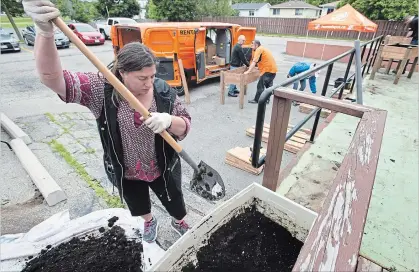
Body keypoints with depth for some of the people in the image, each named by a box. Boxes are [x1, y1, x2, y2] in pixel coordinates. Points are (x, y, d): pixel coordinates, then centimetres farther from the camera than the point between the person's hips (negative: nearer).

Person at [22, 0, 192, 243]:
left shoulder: (164, 92, -17)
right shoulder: (102, 90, -20)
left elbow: (186, 125, -13)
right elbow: (52, 78, -31)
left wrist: (168, 120, -36)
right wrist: (45, 32, -48)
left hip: (163, 169, 0)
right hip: (125, 173, 1)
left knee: (174, 202, 24)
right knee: (138, 208, 29)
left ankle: (181, 224, 59)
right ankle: (149, 223, 65)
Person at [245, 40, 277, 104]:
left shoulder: (259, 49, -12)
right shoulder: (262, 49, 18)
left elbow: (254, 62, -21)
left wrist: (248, 71, -25)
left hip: (268, 70, -10)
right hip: (273, 69, 10)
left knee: (260, 85, -4)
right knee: (268, 85, 19)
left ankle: (256, 100, 2)